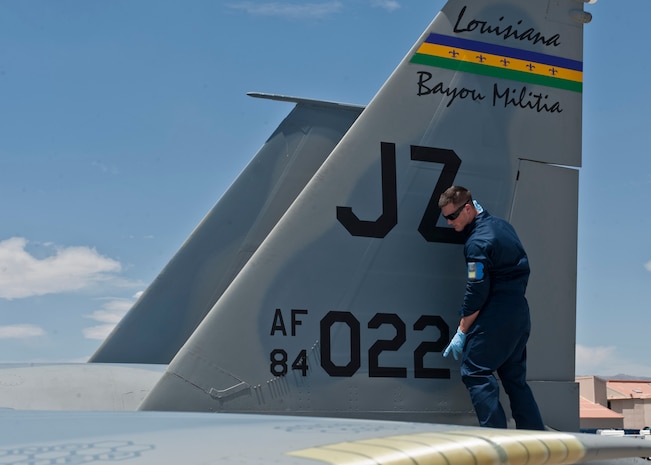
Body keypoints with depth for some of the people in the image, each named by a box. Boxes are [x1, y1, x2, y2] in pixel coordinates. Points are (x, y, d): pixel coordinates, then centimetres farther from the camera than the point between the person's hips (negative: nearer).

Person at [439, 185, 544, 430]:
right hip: (520, 313, 9)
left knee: (474, 372, -4)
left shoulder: (478, 242, -16)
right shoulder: (501, 225, 11)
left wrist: (461, 332, -10)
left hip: (495, 317, -9)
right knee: (515, 377, 15)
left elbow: (476, 293, -17)